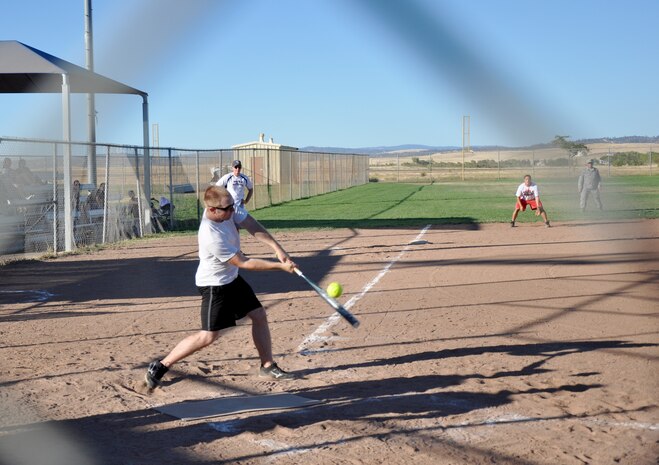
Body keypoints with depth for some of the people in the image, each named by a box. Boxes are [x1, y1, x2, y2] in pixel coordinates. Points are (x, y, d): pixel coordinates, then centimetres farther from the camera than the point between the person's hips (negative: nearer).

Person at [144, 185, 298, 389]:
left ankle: (267, 365, 22)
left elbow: (252, 226, -13)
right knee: (209, 336, -8)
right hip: (214, 285, -8)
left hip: (232, 278, 8)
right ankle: (161, 366, 4)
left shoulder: (227, 208, -14)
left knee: (259, 315, 9)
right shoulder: (212, 237, -35)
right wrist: (280, 266, -22)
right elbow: (244, 263, -27)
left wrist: (277, 248, -27)